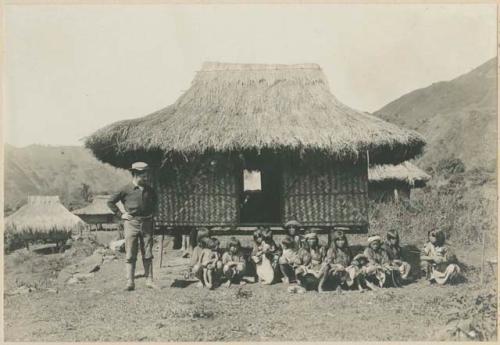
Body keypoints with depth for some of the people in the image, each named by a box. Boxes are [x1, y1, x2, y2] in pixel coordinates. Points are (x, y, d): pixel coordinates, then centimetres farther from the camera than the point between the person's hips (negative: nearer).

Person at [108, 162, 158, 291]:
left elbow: (155, 200, 28)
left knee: (148, 254, 6)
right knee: (130, 255, -2)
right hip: (131, 223, -4)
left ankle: (149, 280, 14)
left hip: (147, 223, 4)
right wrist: (120, 215, -4)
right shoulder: (126, 190, -6)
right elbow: (110, 202, -1)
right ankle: (130, 282, 3)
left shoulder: (149, 189, 7)